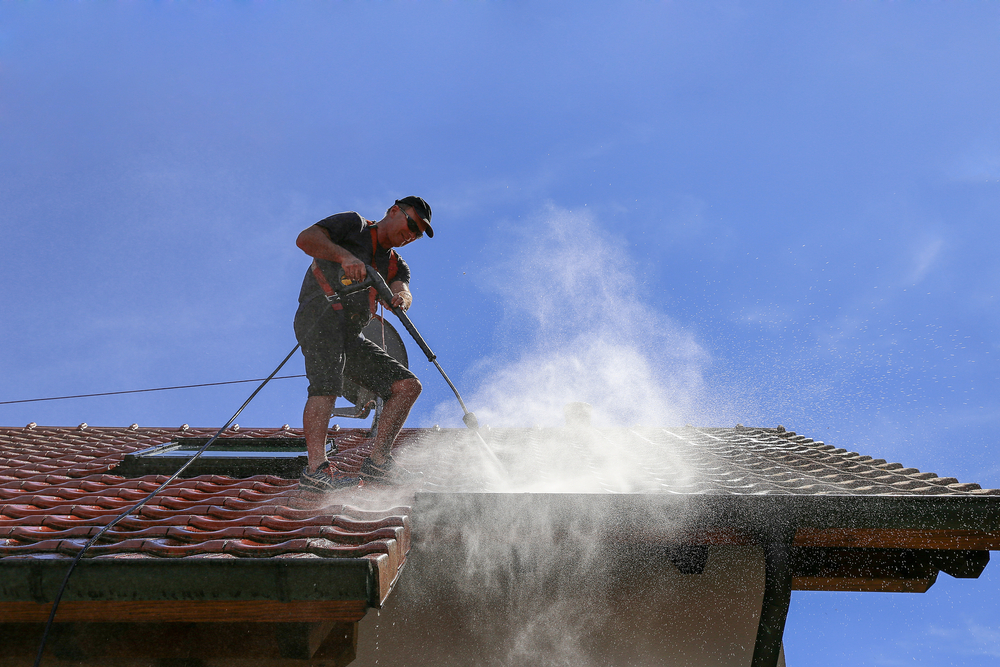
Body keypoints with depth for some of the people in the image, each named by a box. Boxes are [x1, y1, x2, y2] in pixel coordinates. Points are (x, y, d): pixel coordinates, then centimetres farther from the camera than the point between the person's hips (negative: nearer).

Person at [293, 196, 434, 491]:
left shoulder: (396, 266, 26)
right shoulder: (353, 225, 11)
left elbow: (403, 290, 3)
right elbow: (306, 238, -5)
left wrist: (400, 298, -21)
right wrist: (345, 256, -20)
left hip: (351, 336, 7)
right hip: (322, 311, -7)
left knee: (407, 385, -2)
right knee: (326, 384, -28)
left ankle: (377, 462, -7)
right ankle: (316, 468, -38)